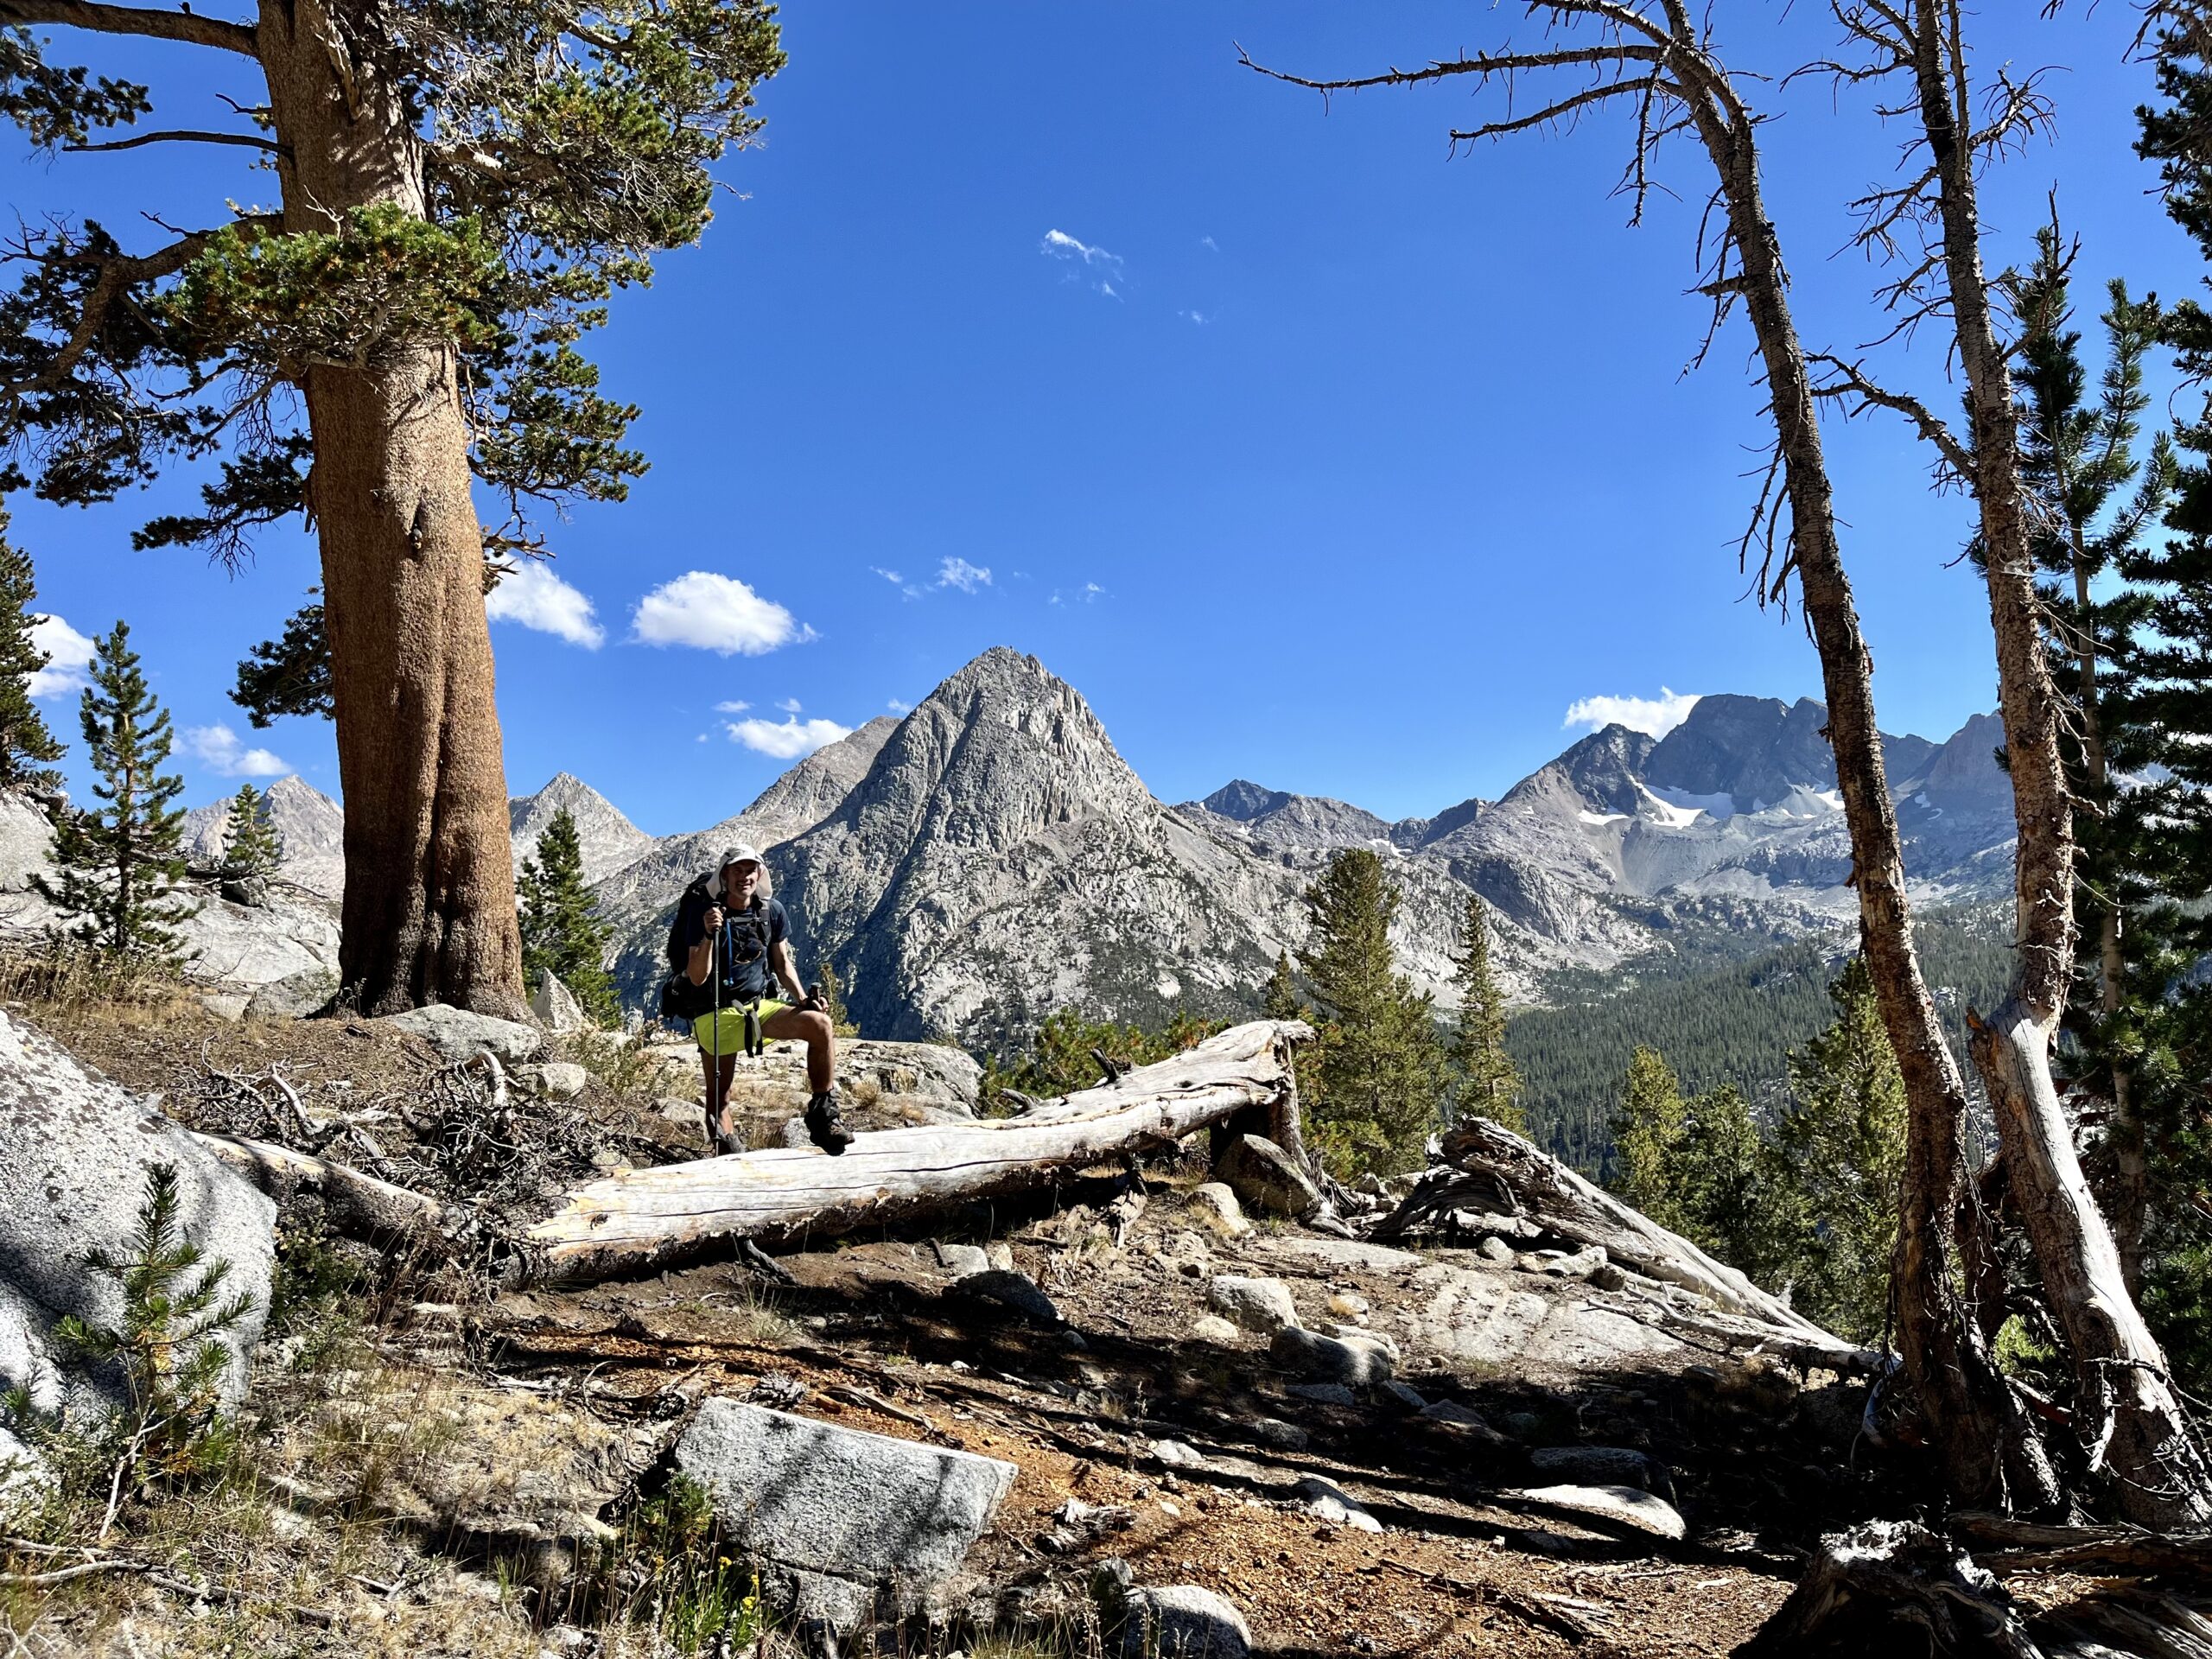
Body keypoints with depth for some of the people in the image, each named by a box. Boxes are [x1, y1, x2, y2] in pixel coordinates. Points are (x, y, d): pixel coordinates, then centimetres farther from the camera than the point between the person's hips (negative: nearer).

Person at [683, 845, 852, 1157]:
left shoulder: (771, 911, 3)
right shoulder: (707, 915, -9)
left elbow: (782, 963, 12)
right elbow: (697, 978, -13)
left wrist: (802, 997, -5)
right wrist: (709, 937, -28)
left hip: (761, 1006, 3)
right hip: (717, 1014, -3)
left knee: (821, 1025, -22)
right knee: (718, 1097, 0)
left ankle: (823, 1115, -15)